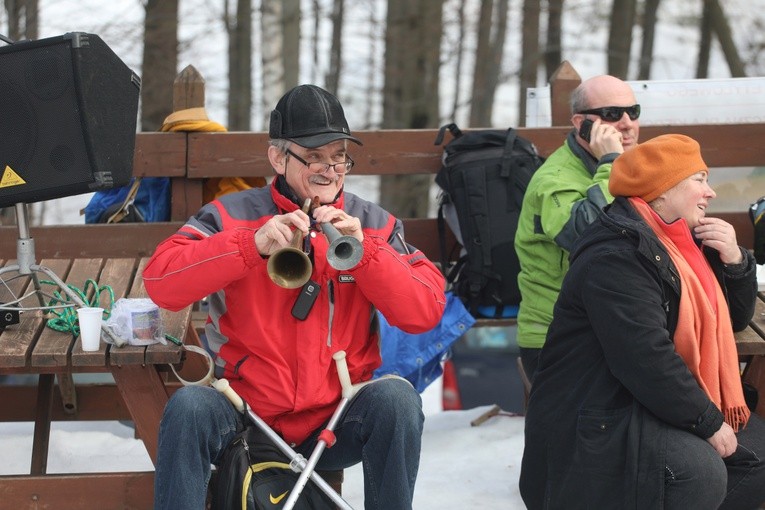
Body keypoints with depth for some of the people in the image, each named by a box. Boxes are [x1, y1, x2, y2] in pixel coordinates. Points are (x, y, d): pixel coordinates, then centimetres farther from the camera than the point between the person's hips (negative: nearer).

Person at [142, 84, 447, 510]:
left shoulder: (372, 223, 5)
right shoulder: (233, 215, 0)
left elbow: (426, 311, -6)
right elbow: (160, 282, -15)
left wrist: (364, 251, -20)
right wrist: (252, 244, -26)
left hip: (336, 424, 1)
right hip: (247, 417, -1)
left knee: (396, 398, -27)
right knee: (189, 407, -30)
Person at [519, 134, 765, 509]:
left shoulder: (681, 242, 10)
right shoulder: (616, 254, -20)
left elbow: (732, 319, 19)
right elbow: (645, 357, -29)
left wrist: (733, 261, 0)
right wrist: (708, 422, -22)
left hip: (663, 404, 10)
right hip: (596, 420, -10)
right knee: (700, 474, -30)